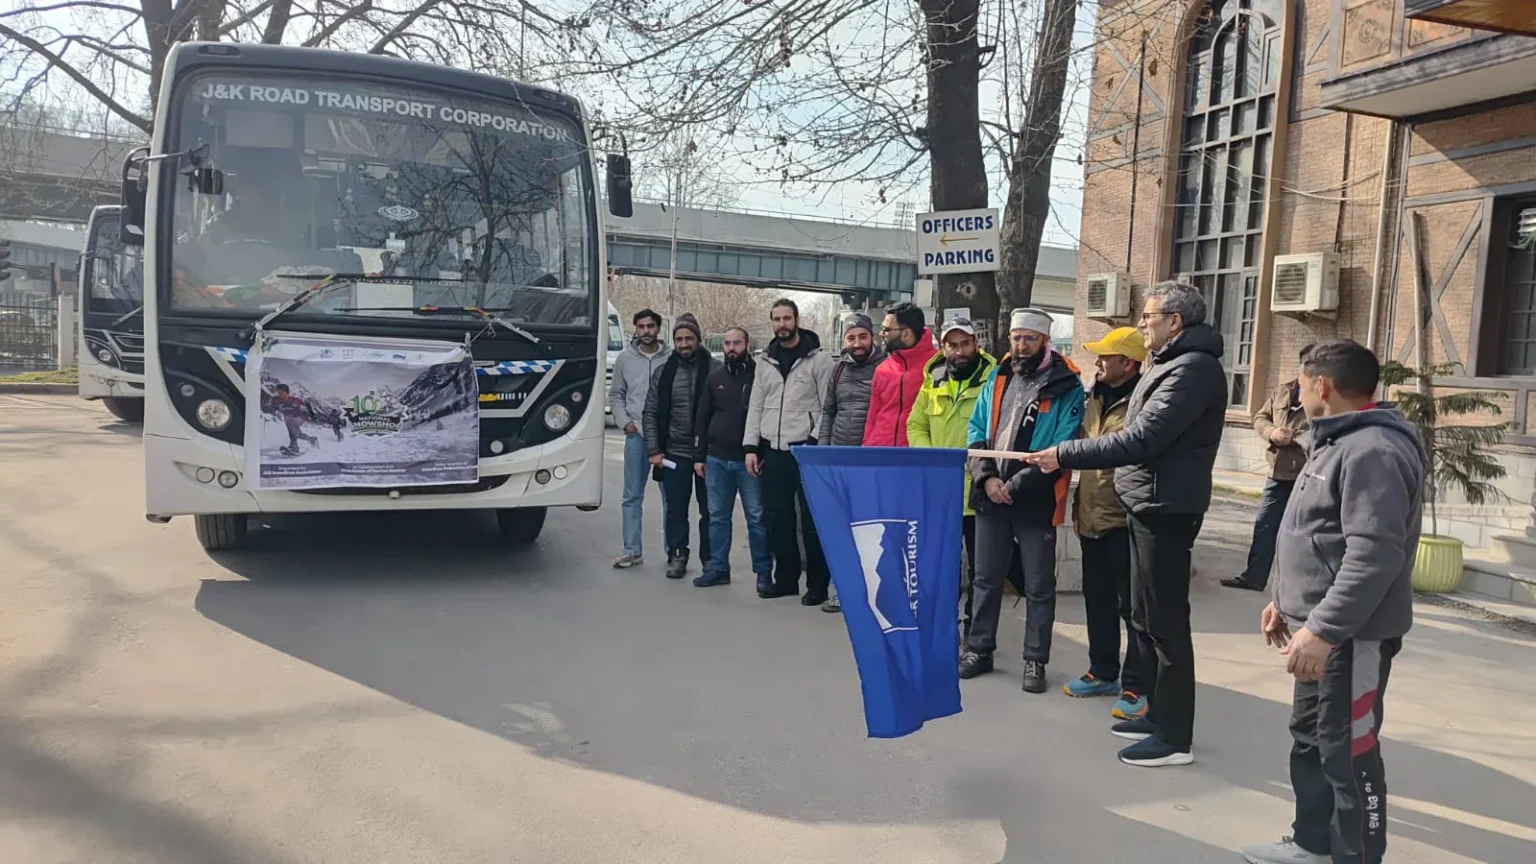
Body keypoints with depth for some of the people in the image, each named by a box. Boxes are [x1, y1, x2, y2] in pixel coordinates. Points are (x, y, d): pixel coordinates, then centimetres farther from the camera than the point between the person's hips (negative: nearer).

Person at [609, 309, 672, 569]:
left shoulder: (672, 358, -2)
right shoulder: (625, 358, 7)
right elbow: (615, 395, 12)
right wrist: (624, 422, 1)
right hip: (636, 435, 2)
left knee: (671, 496, 5)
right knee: (632, 496, 7)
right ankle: (631, 551, 14)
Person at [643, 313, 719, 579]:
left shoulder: (714, 369, -5)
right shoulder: (663, 372, 6)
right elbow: (651, 413, 6)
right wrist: (654, 450, -1)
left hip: (708, 452, -2)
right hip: (674, 452, 2)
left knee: (709, 508, 8)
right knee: (675, 509, 8)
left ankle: (710, 558, 19)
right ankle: (677, 556, 20)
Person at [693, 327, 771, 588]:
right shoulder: (715, 378, 12)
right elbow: (703, 418, 15)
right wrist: (700, 455, 11)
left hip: (749, 460, -5)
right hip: (716, 459, 5)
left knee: (757, 518, -1)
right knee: (717, 517, 9)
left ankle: (763, 571, 8)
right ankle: (719, 569, 18)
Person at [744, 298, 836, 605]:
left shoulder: (819, 358, -4)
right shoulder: (765, 361, 12)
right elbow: (756, 406, 12)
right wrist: (751, 447, 5)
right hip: (773, 451, 5)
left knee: (812, 519, -1)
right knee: (777, 519, 10)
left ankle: (817, 584, 8)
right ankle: (786, 578, 21)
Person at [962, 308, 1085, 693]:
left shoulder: (1067, 386, -8)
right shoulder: (996, 377, 8)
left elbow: (1062, 448, -14)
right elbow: (976, 430, 7)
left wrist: (1016, 485, -16)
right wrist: (986, 477, -9)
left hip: (1036, 500, -4)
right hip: (990, 495, 4)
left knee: (1039, 586, 7)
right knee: (986, 577, 14)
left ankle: (1035, 661, 19)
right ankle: (979, 649, 27)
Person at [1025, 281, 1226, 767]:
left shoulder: (1193, 367, -16)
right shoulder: (1172, 363, 18)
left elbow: (1141, 439, -23)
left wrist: (1064, 455, -19)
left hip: (1165, 509, -11)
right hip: (1149, 506, 11)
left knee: (1165, 622, -4)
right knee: (1146, 617, 16)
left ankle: (1175, 737, 5)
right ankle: (1158, 714, 28)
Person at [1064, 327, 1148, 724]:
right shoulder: (1095, 397, 11)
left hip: (1124, 520, -8)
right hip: (1092, 517, 8)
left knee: (1132, 605, 2)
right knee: (1097, 599, 17)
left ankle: (1136, 686, 11)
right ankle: (1103, 672, 30)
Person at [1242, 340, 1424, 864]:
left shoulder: (1373, 451, -20)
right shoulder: (1339, 443, 15)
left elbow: (1374, 555, -28)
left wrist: (1322, 629, -29)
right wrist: (1286, 600, 21)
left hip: (1352, 634, -11)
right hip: (1322, 627, 11)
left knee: (1348, 752, -2)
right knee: (1309, 738, 19)